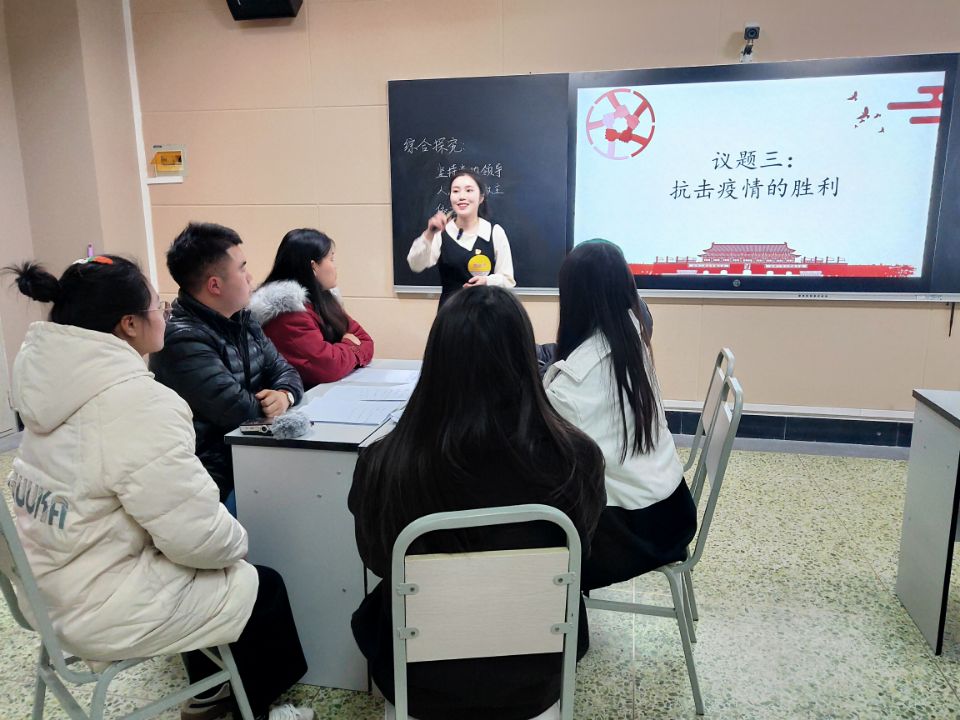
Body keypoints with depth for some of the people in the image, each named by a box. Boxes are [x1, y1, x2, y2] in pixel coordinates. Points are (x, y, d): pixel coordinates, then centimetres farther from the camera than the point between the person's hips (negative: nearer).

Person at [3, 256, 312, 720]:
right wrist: (237, 539, -8)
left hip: (52, 585, 9)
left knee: (212, 571, 28)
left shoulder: (50, 376, -3)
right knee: (264, 587, 11)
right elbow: (199, 537, -26)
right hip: (104, 610, -9)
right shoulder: (138, 404, -31)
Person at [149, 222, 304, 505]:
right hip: (221, 479, -8)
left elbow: (283, 370, 9)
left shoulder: (242, 320, 8)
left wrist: (284, 394, -14)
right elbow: (237, 409, -24)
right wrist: (267, 402, -3)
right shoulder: (182, 339, -20)